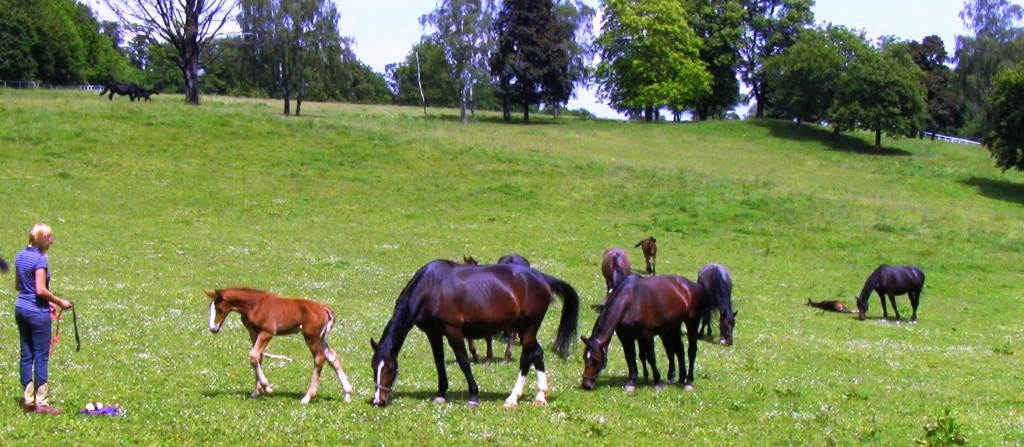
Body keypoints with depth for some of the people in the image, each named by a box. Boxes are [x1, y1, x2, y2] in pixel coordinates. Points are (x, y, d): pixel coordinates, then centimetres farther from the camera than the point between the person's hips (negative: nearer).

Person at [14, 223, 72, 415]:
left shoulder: (20, 256, 9)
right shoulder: (40, 259, -16)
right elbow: (40, 290, -21)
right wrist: (60, 302, -8)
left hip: (21, 308, 8)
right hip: (37, 312, -8)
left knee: (26, 355, 12)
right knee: (41, 357, -1)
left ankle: (28, 400, 18)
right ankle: (41, 403, 3)